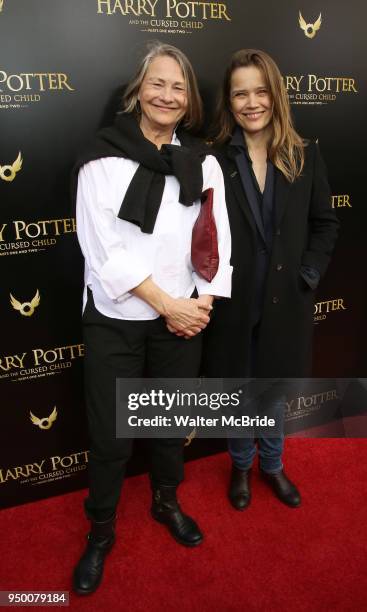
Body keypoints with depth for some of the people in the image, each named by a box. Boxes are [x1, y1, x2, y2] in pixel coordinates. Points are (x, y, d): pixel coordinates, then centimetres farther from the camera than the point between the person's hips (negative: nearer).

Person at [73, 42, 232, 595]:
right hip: (115, 321, -2)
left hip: (183, 317, 3)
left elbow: (218, 238, 2)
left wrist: (201, 303, -10)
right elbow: (103, 247, -14)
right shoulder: (103, 158, -6)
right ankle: (101, 532, 34)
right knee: (110, 436, 8)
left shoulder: (203, 162, 4)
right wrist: (167, 304, -15)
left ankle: (166, 503, 46)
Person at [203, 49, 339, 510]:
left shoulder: (305, 157, 1)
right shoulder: (213, 160, -6)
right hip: (231, 300, -1)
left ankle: (272, 466, 45)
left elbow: (325, 224, 4)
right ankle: (241, 465, 43)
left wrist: (307, 277, -5)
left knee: (273, 390, 19)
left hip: (285, 299, 2)